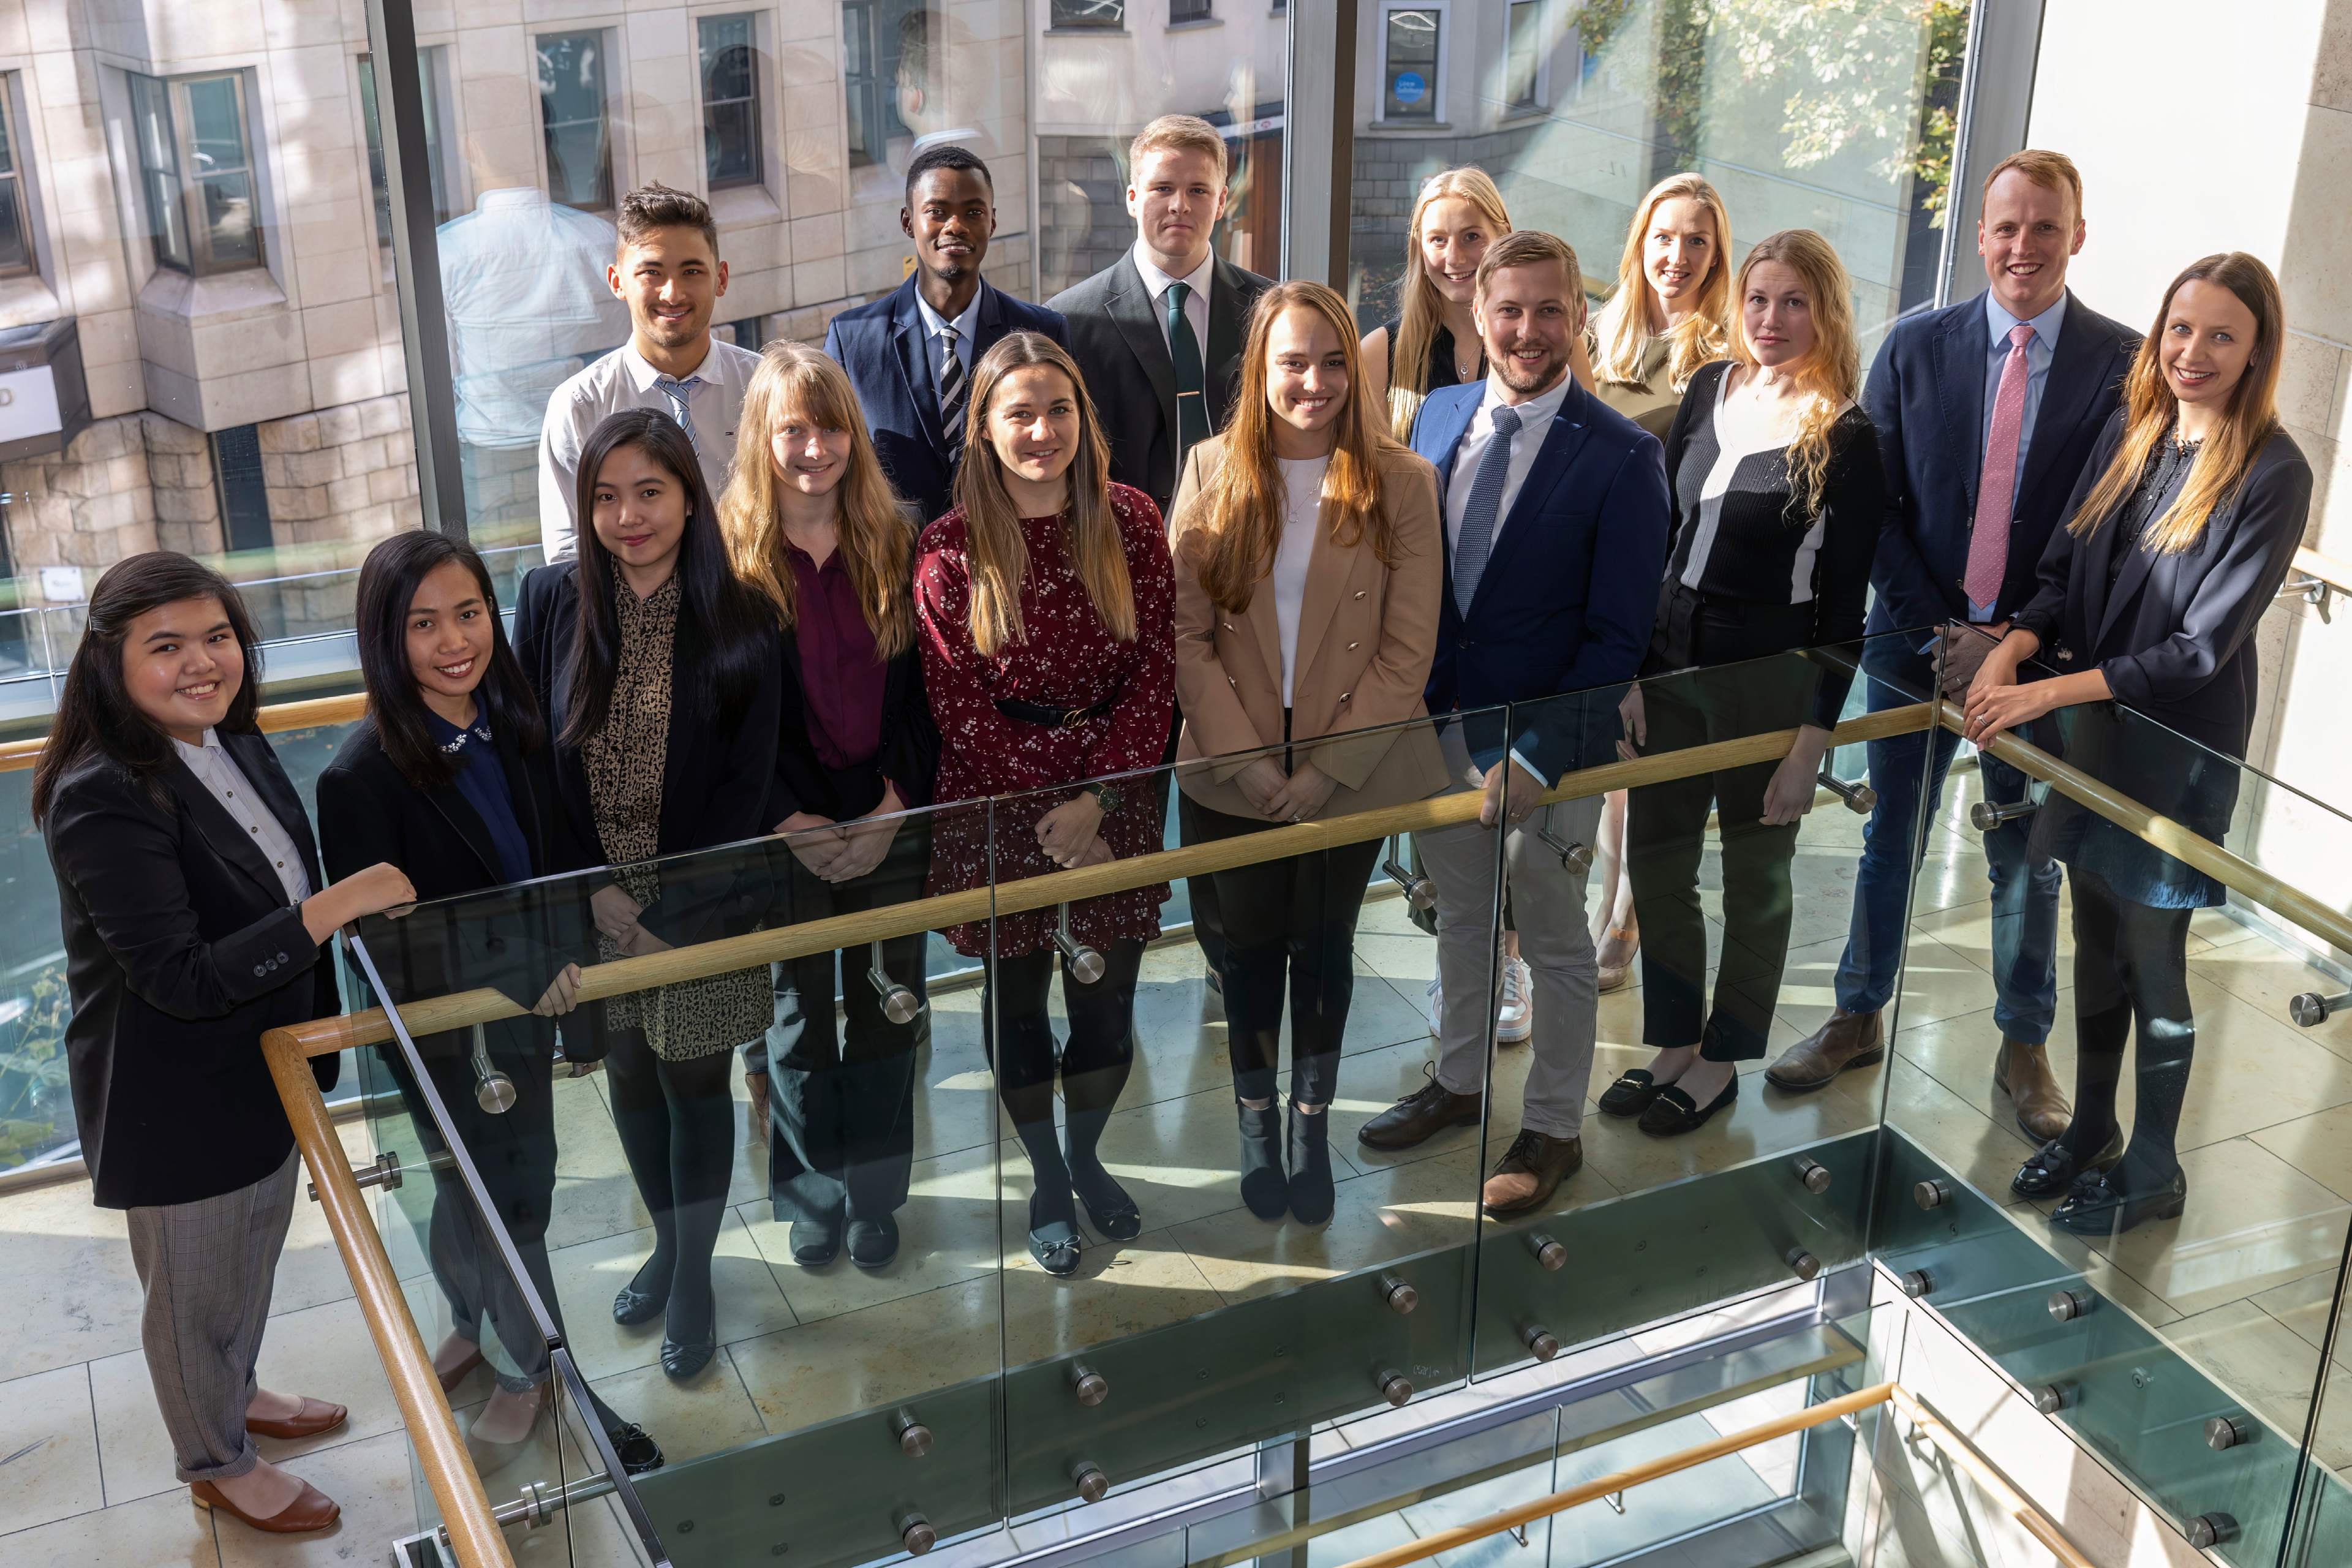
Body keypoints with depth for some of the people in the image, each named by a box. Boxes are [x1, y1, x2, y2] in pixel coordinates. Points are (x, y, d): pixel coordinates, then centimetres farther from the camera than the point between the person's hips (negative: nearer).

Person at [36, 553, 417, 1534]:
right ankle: (216, 1466, 39)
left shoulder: (232, 741, -4)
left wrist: (315, 1022, 14)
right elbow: (181, 979, -33)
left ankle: (238, 1396, 54)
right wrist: (337, 905, -35)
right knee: (194, 1290, 16)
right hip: (176, 1101, -8)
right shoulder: (102, 800, -30)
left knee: (252, 1257, 29)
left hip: (261, 1066, 8)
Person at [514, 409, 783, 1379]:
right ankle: (666, 1243, 41)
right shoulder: (552, 603, -5)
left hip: (702, 904, -2)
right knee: (629, 1076, 17)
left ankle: (694, 1274, 29)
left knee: (694, 1080, 9)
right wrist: (594, 892, -10)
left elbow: (746, 789, -10)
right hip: (592, 901, 3)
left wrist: (667, 908, -13)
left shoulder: (739, 625, -12)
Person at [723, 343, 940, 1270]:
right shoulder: (728, 552, -6)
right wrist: (791, 821, -12)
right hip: (784, 834, -2)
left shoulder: (894, 544, 1)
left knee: (886, 1011, 10)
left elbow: (919, 689, 0)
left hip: (891, 822, 2)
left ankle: (874, 1195, 28)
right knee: (799, 1017, 11)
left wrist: (894, 802, -10)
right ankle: (812, 1198, 29)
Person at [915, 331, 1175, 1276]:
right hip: (998, 809, -2)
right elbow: (956, 703, -9)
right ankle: (1047, 1179, 34)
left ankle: (1087, 1155, 38)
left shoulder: (1129, 521, -3)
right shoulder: (951, 546, -9)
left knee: (1108, 997, 11)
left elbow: (1154, 671, -4)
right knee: (1017, 1000, 12)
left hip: (1114, 799, 2)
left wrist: (1094, 797, -13)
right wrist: (1046, 809, -12)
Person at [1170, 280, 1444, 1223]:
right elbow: (1187, 635, -5)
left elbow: (1408, 652, -8)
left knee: (1324, 945, 13)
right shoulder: (1212, 473, -3)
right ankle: (1256, 1120, 33)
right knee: (1250, 946, 12)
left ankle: (1311, 1124, 33)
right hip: (1233, 775, 1)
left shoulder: (1400, 483, -7)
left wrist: (1326, 770, -12)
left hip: (1351, 773, 0)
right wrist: (1249, 761, -11)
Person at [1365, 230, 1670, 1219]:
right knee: (1460, 918, 22)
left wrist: (1533, 759, -21)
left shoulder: (1621, 458, -15)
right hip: (1437, 727, 5)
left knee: (1555, 944, 11)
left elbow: (1616, 638, -15)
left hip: (1544, 742, -5)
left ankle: (1553, 1130, 29)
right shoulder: (1437, 417, 2)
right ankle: (1459, 1083, 42)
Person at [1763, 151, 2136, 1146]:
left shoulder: (2120, 364, -5)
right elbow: (1874, 502, -2)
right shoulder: (1916, 347, -1)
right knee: (1890, 841, 14)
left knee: (2027, 860, 11)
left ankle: (2024, 1052, 27)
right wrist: (1942, 626, -10)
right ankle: (1858, 1020, 30)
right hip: (1917, 641, 1)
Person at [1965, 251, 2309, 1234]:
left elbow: (2202, 648, -19)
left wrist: (2050, 691, -24)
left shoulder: (2272, 475, -17)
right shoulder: (2130, 434, 1)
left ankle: (2152, 1172, 25)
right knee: (2096, 944, 17)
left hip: (2180, 749, -5)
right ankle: (2091, 1132, 36)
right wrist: (2013, 649, -16)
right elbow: (2065, 573, 4)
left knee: (2151, 964, 7)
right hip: (2093, 725, 5)